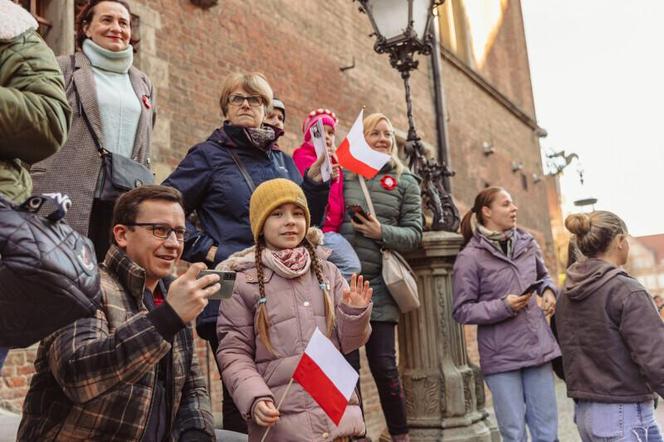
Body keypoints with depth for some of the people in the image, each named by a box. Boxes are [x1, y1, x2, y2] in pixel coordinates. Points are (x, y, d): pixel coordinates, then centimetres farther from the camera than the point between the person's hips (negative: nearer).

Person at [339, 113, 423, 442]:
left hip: (380, 285, 0)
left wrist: (382, 233, -13)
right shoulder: (343, 174, 8)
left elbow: (414, 233, 3)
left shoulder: (405, 182, 10)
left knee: (384, 364, 4)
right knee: (346, 365, 5)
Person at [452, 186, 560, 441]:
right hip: (501, 356, -5)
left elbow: (543, 276, 25)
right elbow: (462, 311, -8)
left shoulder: (527, 243, 7)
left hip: (538, 347, 5)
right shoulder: (470, 257, -9)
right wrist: (503, 306, -19)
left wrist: (548, 291, 3)